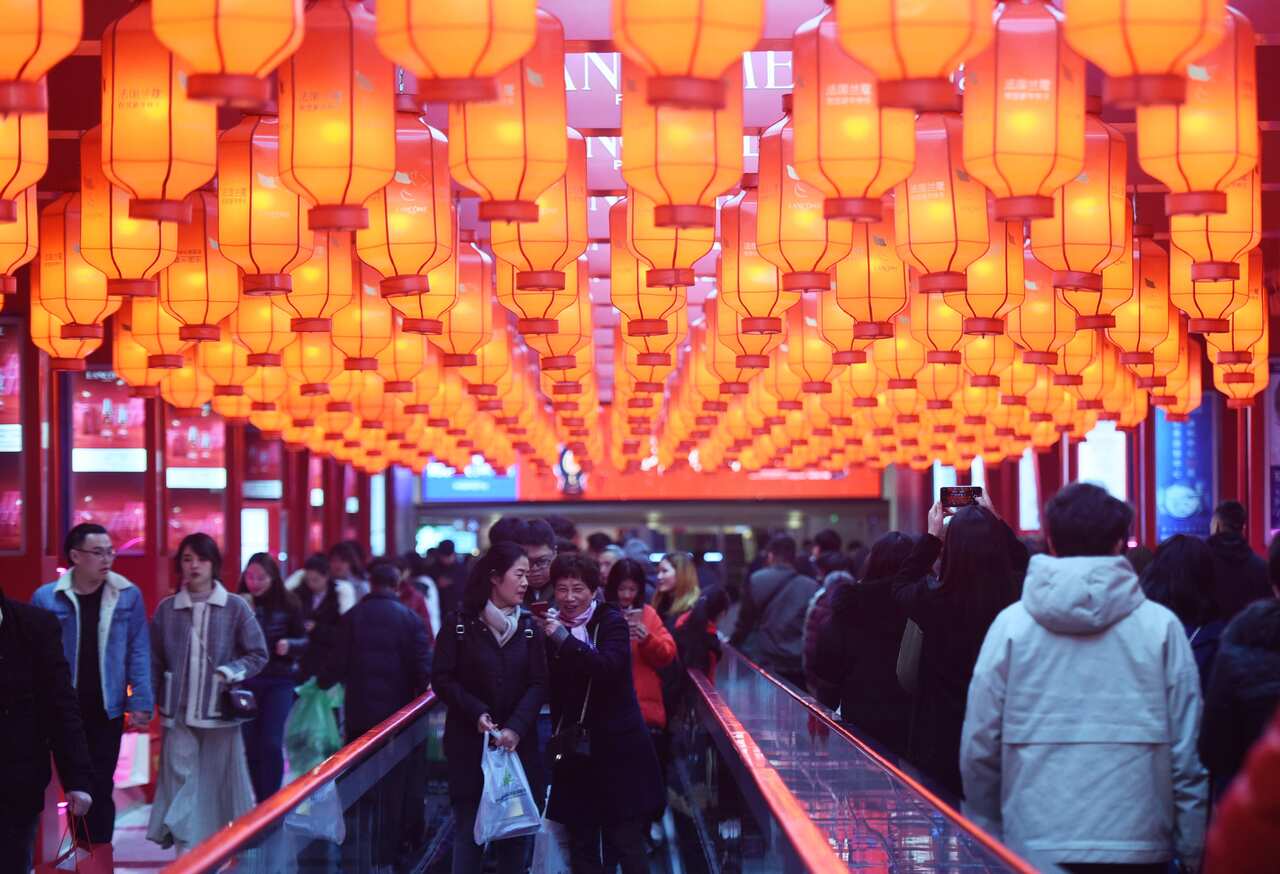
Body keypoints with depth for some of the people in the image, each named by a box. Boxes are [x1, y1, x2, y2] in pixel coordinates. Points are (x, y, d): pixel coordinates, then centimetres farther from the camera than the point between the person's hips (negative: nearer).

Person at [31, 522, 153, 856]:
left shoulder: (127, 596, -2)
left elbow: (138, 651, 0)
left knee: (100, 785, 5)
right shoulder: (46, 598, -6)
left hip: (107, 709, 0)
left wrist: (141, 700, -7)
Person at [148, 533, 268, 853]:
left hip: (220, 712, -1)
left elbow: (258, 654, 2)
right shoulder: (166, 609, 4)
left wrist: (231, 671, -12)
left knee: (220, 784, 9)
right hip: (179, 713, 1)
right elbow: (154, 661, 7)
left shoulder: (235, 607, -1)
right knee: (181, 782, -6)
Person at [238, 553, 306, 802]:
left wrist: (289, 645, -15)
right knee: (252, 746, 7)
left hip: (279, 681, -1)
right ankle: (261, 801, 19)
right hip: (247, 681, 1)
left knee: (272, 744, -10)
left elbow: (303, 639, 6)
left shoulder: (287, 604, -2)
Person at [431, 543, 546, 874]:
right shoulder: (459, 623, -2)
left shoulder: (528, 625, 6)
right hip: (469, 743, -3)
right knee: (469, 829, -3)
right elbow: (442, 679, -3)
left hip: (517, 743, 3)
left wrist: (516, 728, -15)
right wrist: (477, 713, -16)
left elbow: (538, 684, -1)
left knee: (515, 831, 4)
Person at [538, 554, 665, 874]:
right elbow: (549, 686, 6)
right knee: (581, 843, 6)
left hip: (616, 747, -4)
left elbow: (609, 666, -23)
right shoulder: (553, 626, 8)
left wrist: (564, 639, -26)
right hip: (574, 749, 4)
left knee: (626, 842, -4)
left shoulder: (610, 621, -3)